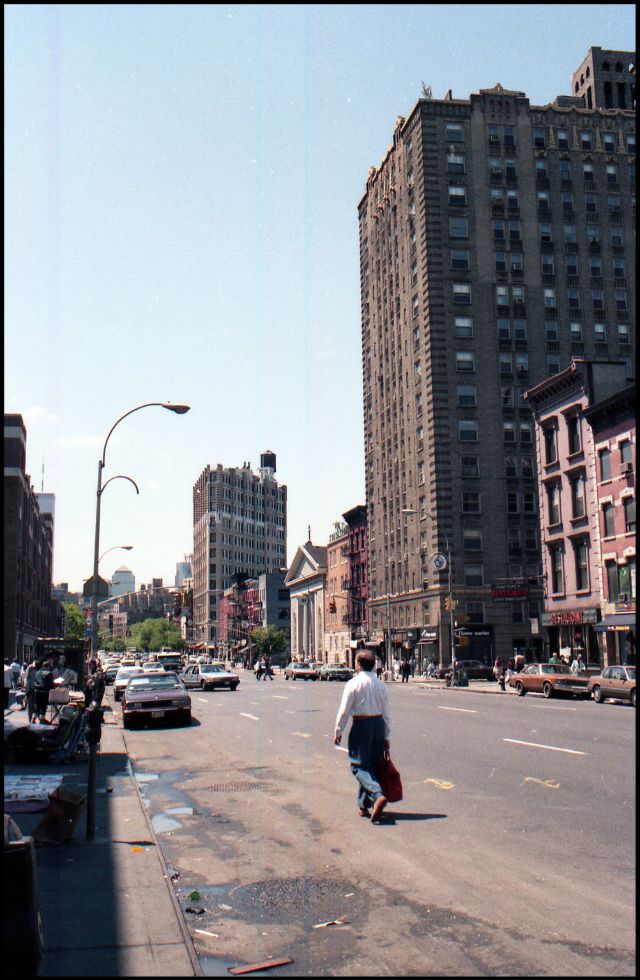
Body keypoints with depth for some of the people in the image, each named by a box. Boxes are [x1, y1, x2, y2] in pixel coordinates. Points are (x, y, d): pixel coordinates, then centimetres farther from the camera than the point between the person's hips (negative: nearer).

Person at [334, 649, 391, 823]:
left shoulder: (353, 684, -9)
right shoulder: (381, 685, 7)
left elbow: (344, 711, -9)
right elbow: (386, 713, 10)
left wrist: (338, 732, 1)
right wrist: (386, 736, 16)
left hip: (361, 725, -6)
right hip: (378, 724, 6)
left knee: (360, 766, -3)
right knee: (372, 766, 13)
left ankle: (378, 795, -26)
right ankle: (364, 806, 19)